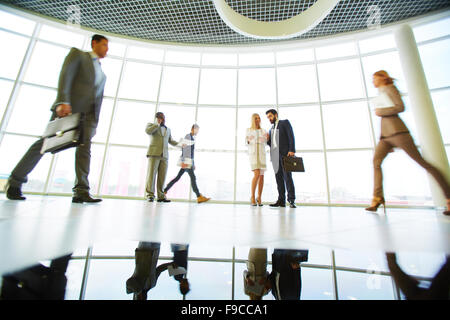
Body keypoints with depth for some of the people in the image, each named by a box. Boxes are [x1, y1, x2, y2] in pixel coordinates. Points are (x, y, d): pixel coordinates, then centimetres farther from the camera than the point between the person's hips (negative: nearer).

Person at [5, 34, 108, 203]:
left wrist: (94, 124, 9)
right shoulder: (77, 54, 12)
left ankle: (81, 192, -17)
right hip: (67, 108, -4)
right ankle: (15, 182, 13)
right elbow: (65, 75, -5)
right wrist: (63, 102, -21)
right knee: (45, 143, -3)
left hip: (87, 113, 4)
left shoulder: (102, 75, 27)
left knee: (84, 148, -11)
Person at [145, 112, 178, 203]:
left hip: (164, 155, 4)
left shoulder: (168, 130, 27)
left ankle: (161, 196, -1)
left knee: (162, 176, -3)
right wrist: (158, 124, 0)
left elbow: (170, 141, 34)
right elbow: (148, 131, -9)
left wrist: (179, 143, 18)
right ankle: (150, 195, -4)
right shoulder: (151, 125, 14)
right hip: (154, 154, -3)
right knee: (151, 173, -8)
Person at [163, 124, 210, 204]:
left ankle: (165, 191, 19)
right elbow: (184, 149, -16)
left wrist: (193, 164, 22)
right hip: (186, 161, -10)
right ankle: (199, 197, -14)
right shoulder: (188, 136, -6)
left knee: (178, 177, 11)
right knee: (193, 178, -13)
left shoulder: (192, 138, 23)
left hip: (189, 162, 10)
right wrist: (183, 161, -23)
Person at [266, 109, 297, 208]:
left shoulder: (285, 122, 10)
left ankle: (291, 200, -8)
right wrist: (267, 140, 0)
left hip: (285, 153, -5)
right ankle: (281, 200, 0)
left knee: (287, 176, -12)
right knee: (279, 177, -1)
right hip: (275, 155, 5)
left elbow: (291, 136, -3)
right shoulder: (271, 129, 27)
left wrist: (292, 150, -16)